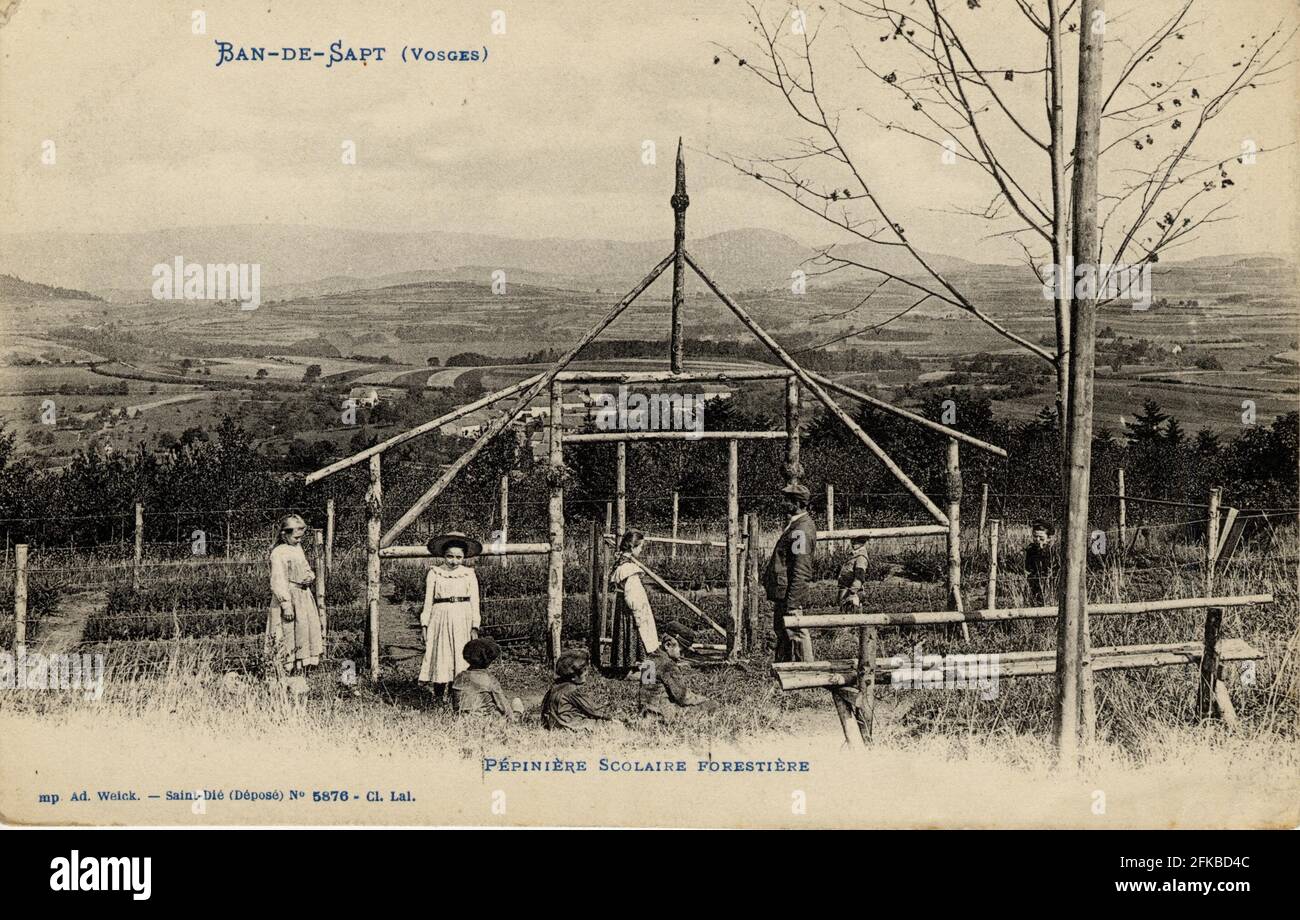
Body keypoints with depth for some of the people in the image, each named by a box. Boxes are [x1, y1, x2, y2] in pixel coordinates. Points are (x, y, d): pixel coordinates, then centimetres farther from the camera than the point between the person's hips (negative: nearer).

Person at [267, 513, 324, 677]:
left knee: (311, 629, 9)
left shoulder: (298, 549, 13)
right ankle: (290, 669, -2)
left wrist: (310, 576, 1)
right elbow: (278, 581, -17)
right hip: (289, 597, -9)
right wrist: (286, 604, -21)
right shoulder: (278, 553, -12)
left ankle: (307, 666, 17)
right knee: (290, 633, -6)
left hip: (304, 595, 9)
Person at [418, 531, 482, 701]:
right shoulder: (434, 573, 6)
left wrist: (475, 627, -1)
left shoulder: (469, 574, 8)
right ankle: (438, 697, 3)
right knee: (440, 657, -2)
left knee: (462, 658, -3)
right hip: (441, 618, 0)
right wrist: (425, 624, 2)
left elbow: (474, 601, 6)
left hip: (463, 620, 0)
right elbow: (428, 601, 8)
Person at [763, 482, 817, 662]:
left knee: (796, 633, -3)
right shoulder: (794, 525, 13)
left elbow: (801, 571, -22)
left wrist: (792, 603, -23)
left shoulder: (802, 530, -19)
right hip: (781, 592, 11)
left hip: (789, 593, -11)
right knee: (781, 632, 18)